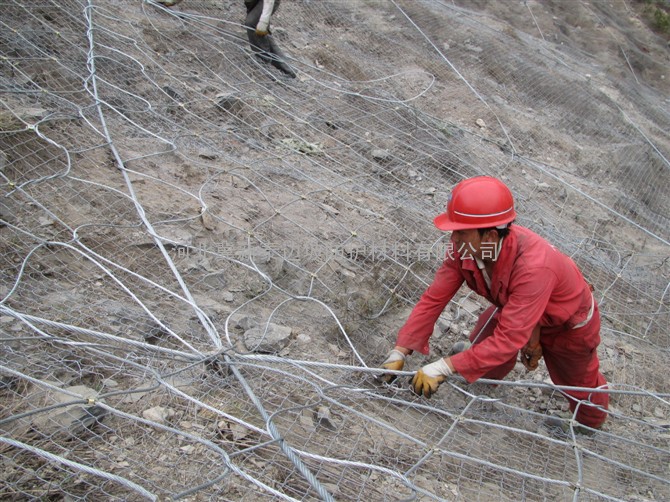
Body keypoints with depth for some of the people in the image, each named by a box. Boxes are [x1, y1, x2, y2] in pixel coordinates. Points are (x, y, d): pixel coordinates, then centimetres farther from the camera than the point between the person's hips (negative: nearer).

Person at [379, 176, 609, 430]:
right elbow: (434, 298, -23)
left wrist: (445, 368, -47)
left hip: (568, 325, -4)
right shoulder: (466, 246, -29)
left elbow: (509, 338, -45)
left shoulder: (533, 266, -47)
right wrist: (399, 352, -28)